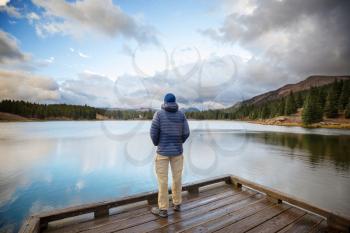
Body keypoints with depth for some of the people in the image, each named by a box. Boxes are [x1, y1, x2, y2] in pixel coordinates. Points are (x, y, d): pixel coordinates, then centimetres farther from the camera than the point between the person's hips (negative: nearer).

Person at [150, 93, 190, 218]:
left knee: (162, 179, 7)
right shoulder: (181, 115, -1)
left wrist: (156, 144, 7)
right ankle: (177, 203, 31)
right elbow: (186, 133, -1)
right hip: (177, 150, 3)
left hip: (163, 151, -3)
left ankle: (163, 209, 18)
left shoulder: (159, 114, -8)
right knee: (177, 177, 16)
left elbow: (154, 132, -12)